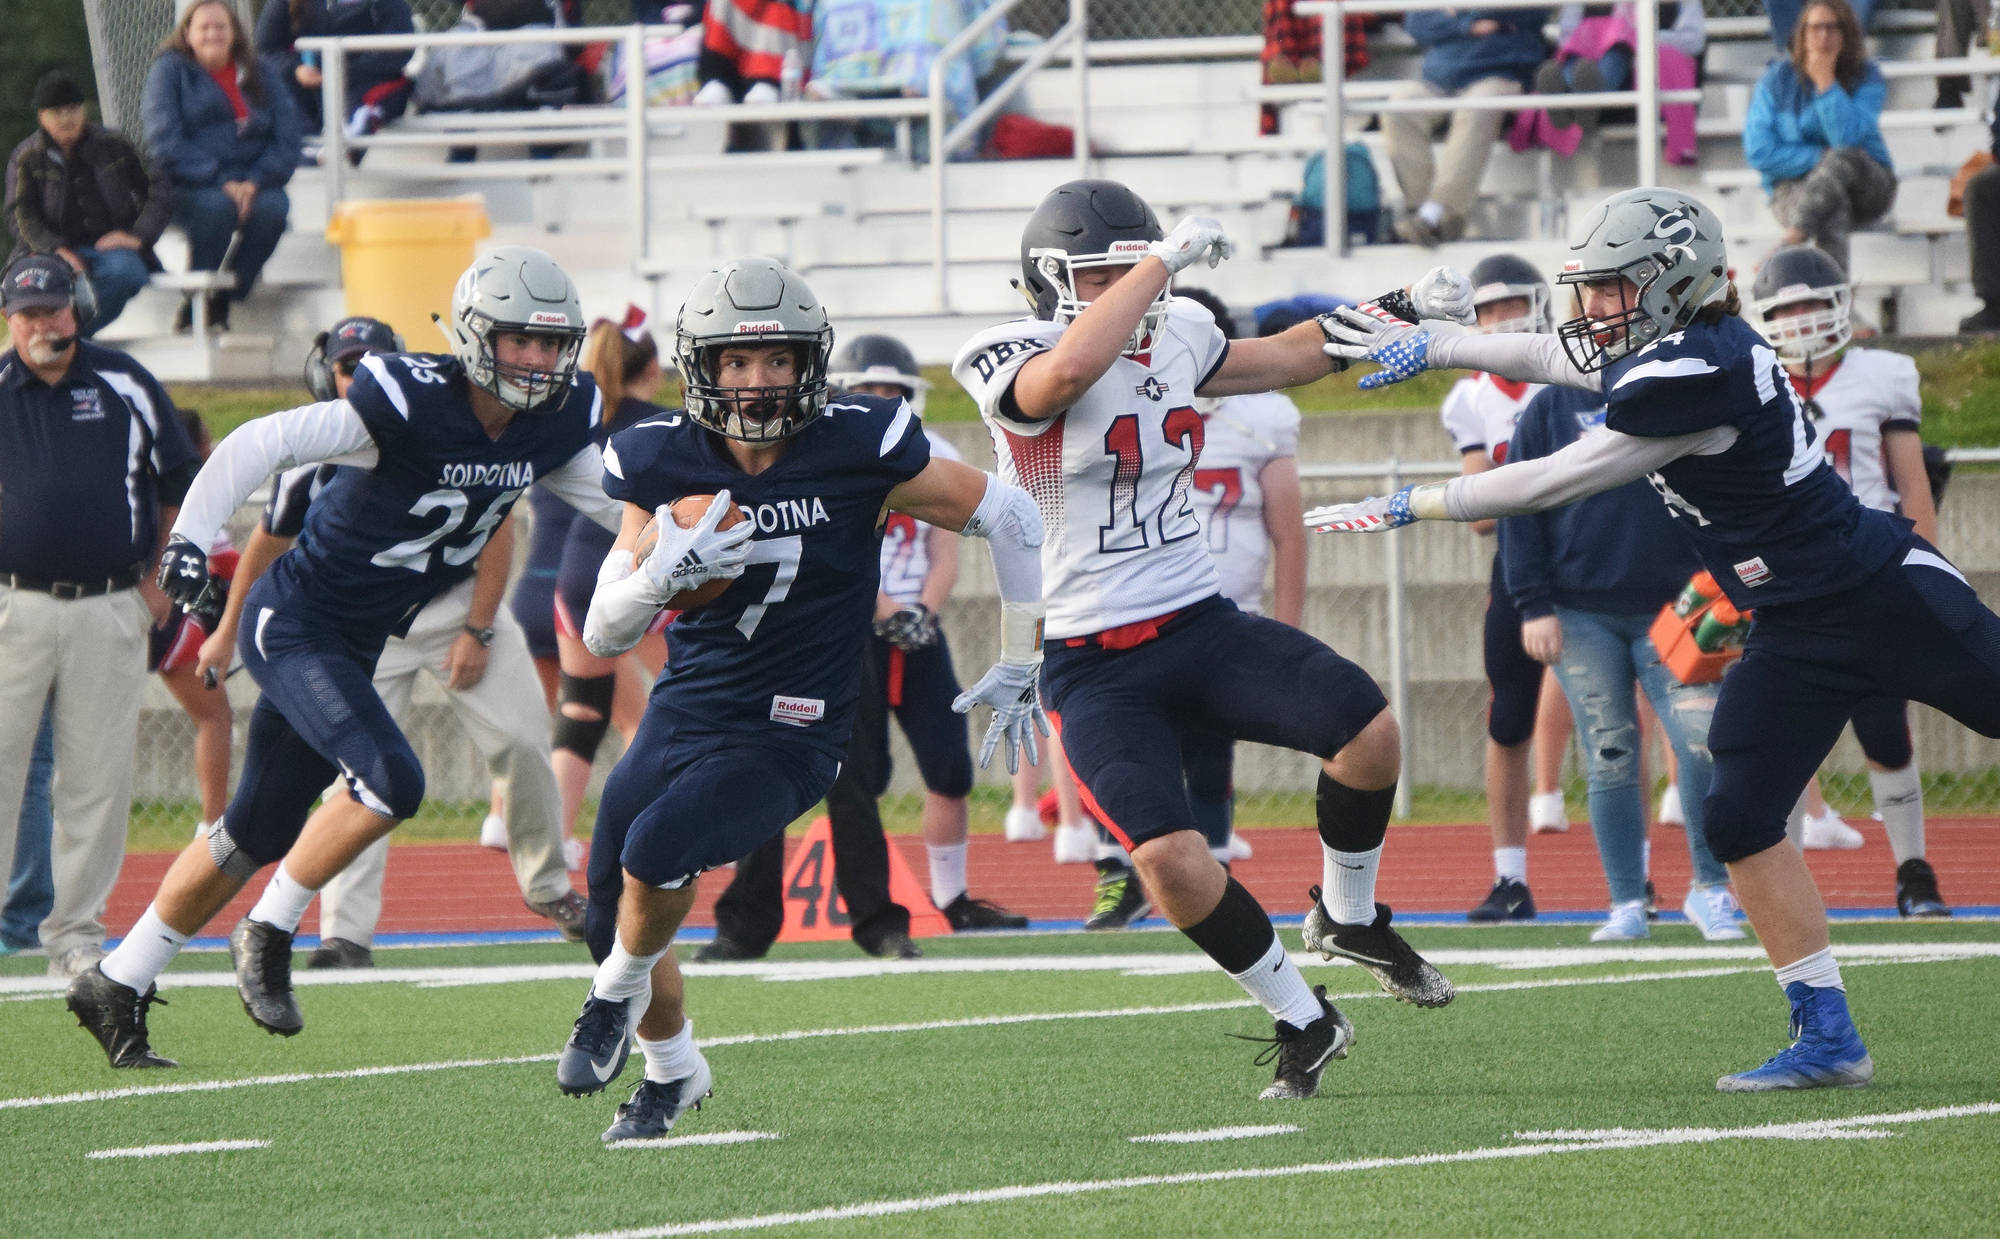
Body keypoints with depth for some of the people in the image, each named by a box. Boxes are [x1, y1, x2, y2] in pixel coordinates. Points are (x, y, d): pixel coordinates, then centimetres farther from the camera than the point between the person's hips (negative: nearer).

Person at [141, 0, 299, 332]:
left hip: (252, 187, 3)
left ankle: (221, 302, -20)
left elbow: (286, 143, 5)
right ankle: (195, 301, -21)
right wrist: (221, 183, -18)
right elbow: (165, 143, -7)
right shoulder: (169, 71, 5)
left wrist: (254, 183, -14)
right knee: (216, 206, -37)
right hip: (188, 189, -3)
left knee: (272, 208, -31)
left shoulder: (260, 77, 14)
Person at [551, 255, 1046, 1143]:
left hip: (785, 740, -5)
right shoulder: (665, 465, -5)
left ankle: (618, 998, 4)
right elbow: (602, 633, -3)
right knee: (612, 913, 9)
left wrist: (1019, 666, 2)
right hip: (680, 717, 5)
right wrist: (662, 573, -25)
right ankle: (673, 1070, 38)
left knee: (656, 850, -27)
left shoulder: (856, 451, -15)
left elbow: (1009, 517, -3)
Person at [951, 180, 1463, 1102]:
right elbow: (1072, 369, -38)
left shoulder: (1175, 335, 8)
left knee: (1368, 730, -19)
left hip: (1204, 625, 5)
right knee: (1171, 861, -24)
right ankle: (1303, 1023, 1)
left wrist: (1394, 312, 23)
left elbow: (1288, 359, 29)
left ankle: (1349, 917, 11)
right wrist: (1164, 258, -31)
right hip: (1096, 668, -5)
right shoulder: (1013, 362, -13)